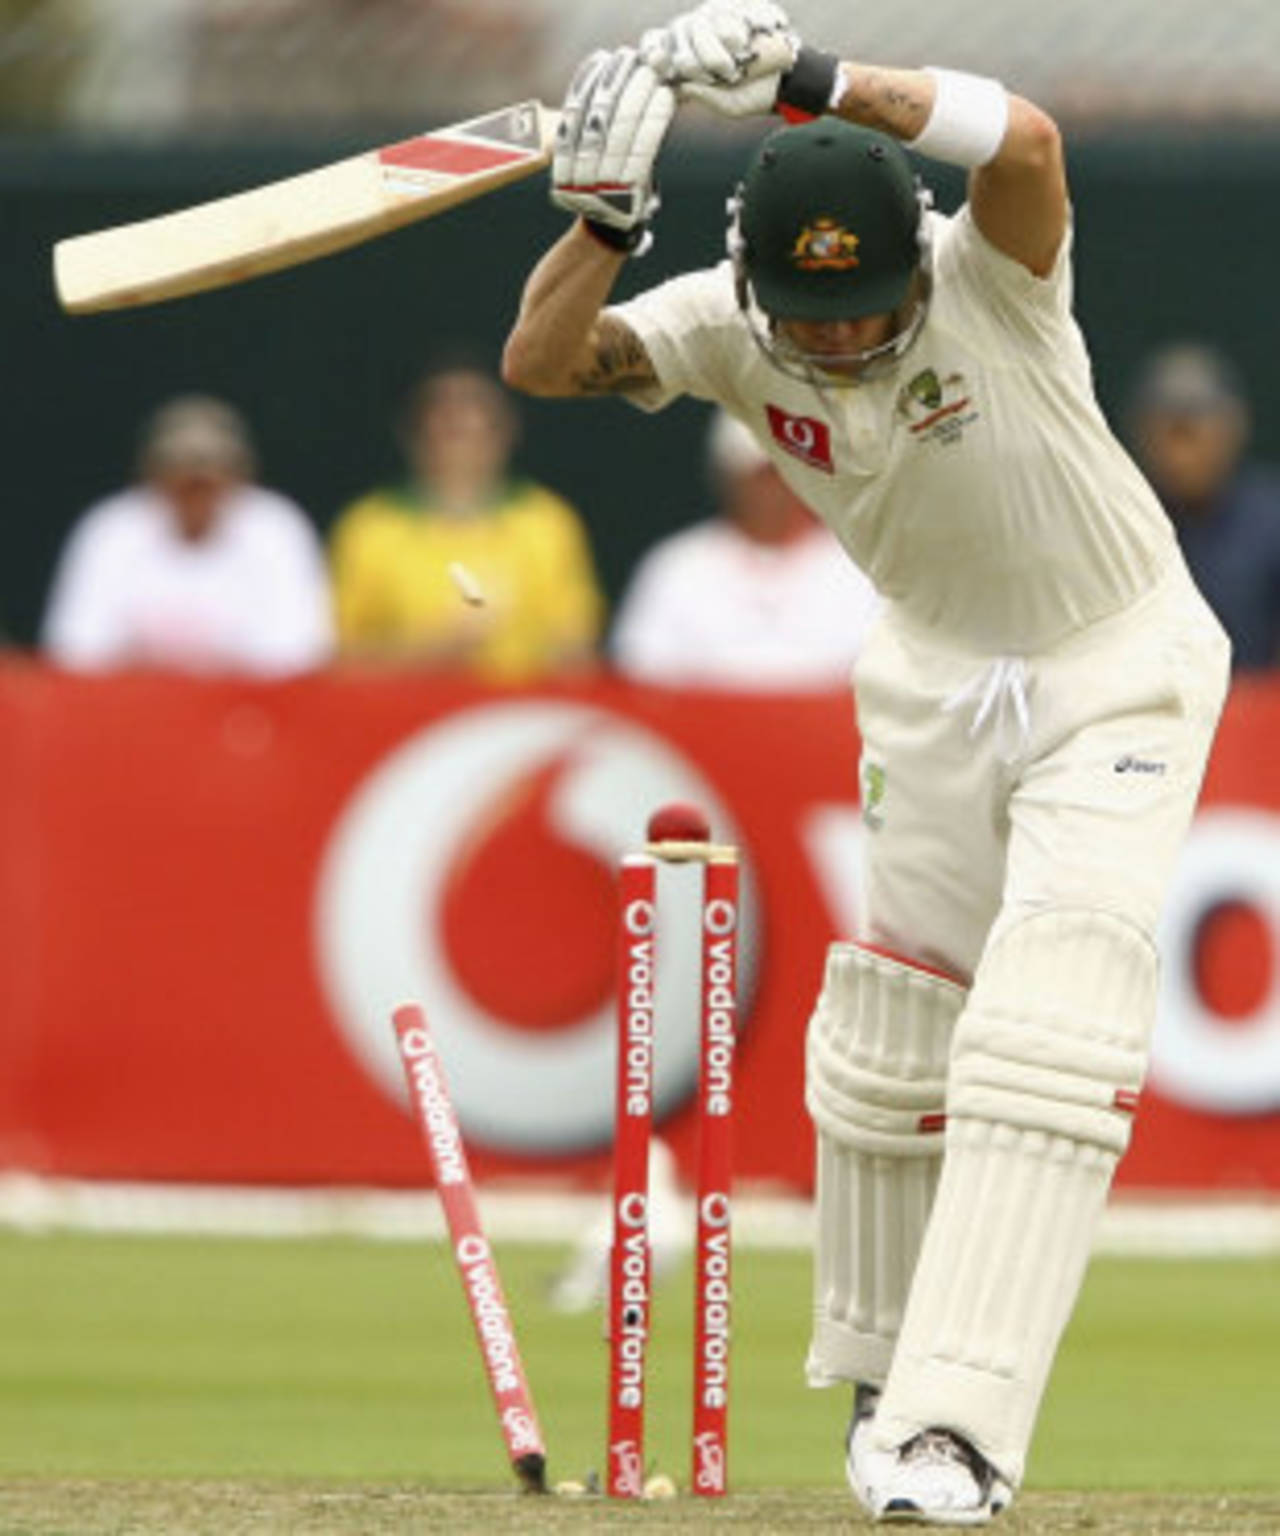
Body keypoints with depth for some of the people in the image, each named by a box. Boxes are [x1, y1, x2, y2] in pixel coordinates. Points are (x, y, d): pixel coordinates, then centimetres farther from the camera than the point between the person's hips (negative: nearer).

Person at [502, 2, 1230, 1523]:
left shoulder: (990, 282, -29)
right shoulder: (732, 324, -15)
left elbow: (1025, 142, -49)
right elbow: (542, 361, -21)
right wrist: (604, 215, -37)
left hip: (1118, 670, -5)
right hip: (938, 679, 5)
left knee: (1046, 1036, -18)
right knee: (888, 1042, 9)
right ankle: (884, 1377, 30)